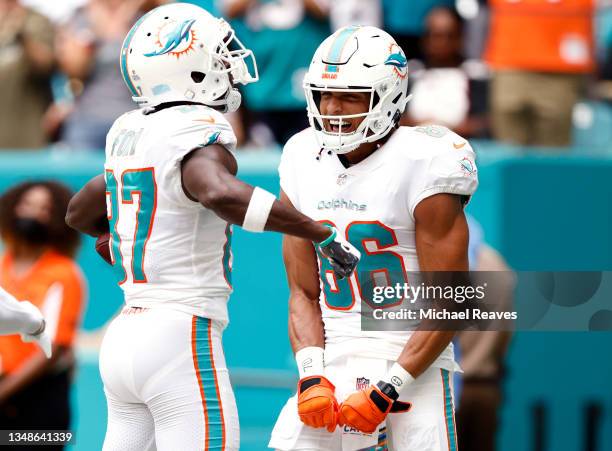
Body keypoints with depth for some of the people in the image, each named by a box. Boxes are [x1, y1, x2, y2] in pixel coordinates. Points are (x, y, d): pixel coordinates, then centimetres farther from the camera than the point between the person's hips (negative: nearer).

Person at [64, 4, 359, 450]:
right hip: (180, 340, -9)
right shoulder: (196, 135, -13)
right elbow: (221, 194, -37)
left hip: (123, 340, 9)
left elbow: (79, 214, 29)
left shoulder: (131, 133, 12)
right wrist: (324, 234, -29)